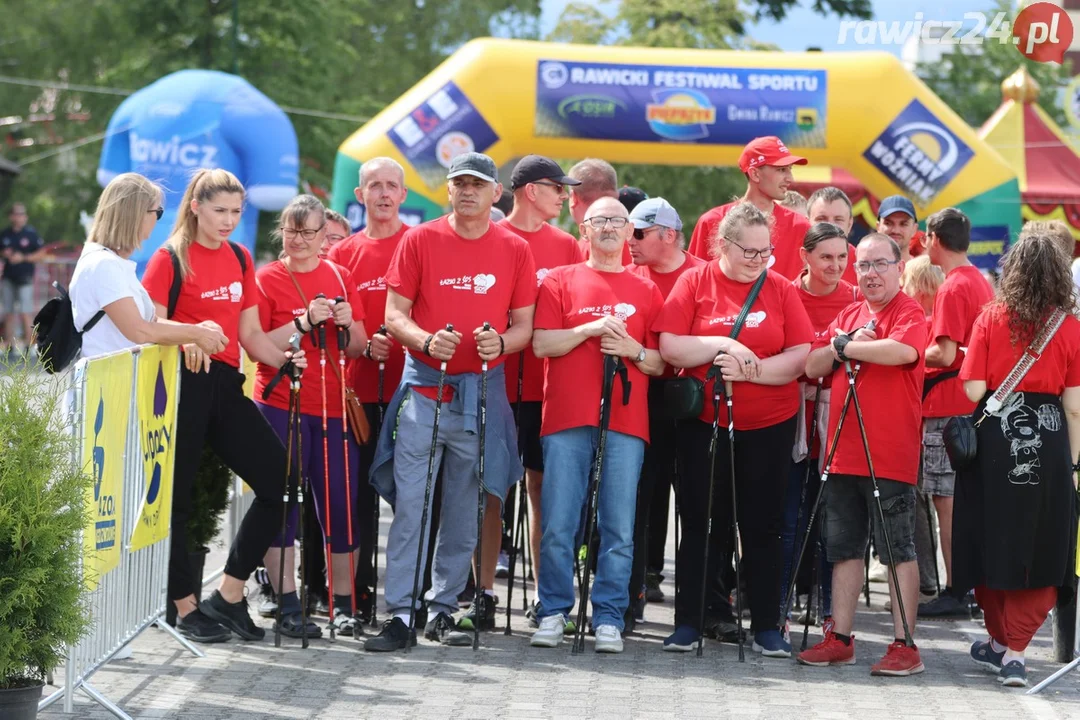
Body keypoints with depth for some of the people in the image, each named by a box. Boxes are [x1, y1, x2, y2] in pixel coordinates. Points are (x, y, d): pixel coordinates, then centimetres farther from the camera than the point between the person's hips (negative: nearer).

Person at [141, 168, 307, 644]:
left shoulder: (240, 259, 14)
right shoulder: (170, 259, -5)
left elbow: (250, 333, 15)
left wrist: (283, 359, -4)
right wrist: (189, 337, -30)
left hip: (225, 385, 6)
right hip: (183, 385, -6)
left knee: (280, 479, -1)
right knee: (177, 497, 1)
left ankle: (229, 596, 7)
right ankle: (186, 608, 13)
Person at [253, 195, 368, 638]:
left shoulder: (340, 278, 11)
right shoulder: (266, 279, 0)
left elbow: (358, 348, 12)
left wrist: (347, 324, -9)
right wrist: (304, 322, -18)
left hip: (332, 404, 3)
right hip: (280, 404, -3)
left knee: (339, 502, 3)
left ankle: (343, 605, 11)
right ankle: (288, 606, -1)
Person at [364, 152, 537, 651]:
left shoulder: (514, 250, 6)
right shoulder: (420, 240, 3)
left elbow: (524, 326, 9)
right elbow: (394, 314, 2)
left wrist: (500, 342, -13)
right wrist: (427, 341, -17)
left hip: (483, 390, 2)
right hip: (424, 386, -1)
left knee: (465, 507, 5)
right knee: (411, 504, -8)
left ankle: (443, 610, 14)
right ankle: (401, 614, -8)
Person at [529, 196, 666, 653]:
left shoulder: (646, 292, 14)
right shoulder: (560, 281, 10)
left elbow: (660, 363, 14)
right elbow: (541, 344, 1)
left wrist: (633, 350, -6)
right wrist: (590, 329, -11)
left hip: (625, 423, 1)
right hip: (567, 418, -1)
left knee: (619, 529, -2)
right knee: (558, 525, -3)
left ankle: (609, 619, 4)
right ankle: (553, 614, 7)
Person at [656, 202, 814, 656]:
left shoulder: (780, 289, 3)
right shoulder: (695, 282, 0)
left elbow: (800, 357, -5)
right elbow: (670, 347, -8)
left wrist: (751, 369, -17)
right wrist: (722, 346, -18)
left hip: (768, 426, 1)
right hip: (703, 424, -1)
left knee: (763, 524, 5)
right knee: (701, 522, 2)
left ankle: (767, 627, 11)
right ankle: (687, 623, 9)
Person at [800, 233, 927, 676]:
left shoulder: (910, 313, -5)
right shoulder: (848, 316, 15)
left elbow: (902, 350, -26)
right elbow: (812, 367, 8)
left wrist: (845, 346, -13)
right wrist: (847, 342, -10)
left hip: (890, 455, -7)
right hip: (843, 453, 7)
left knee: (899, 551, -2)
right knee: (845, 549, 11)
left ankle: (904, 645, 0)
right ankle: (840, 640, 18)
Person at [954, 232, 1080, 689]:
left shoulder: (990, 320, -2)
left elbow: (974, 390, -8)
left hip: (995, 441, 0)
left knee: (992, 544, 14)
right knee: (1041, 554, 6)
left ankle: (1000, 641, 26)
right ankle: (1014, 651, -3)